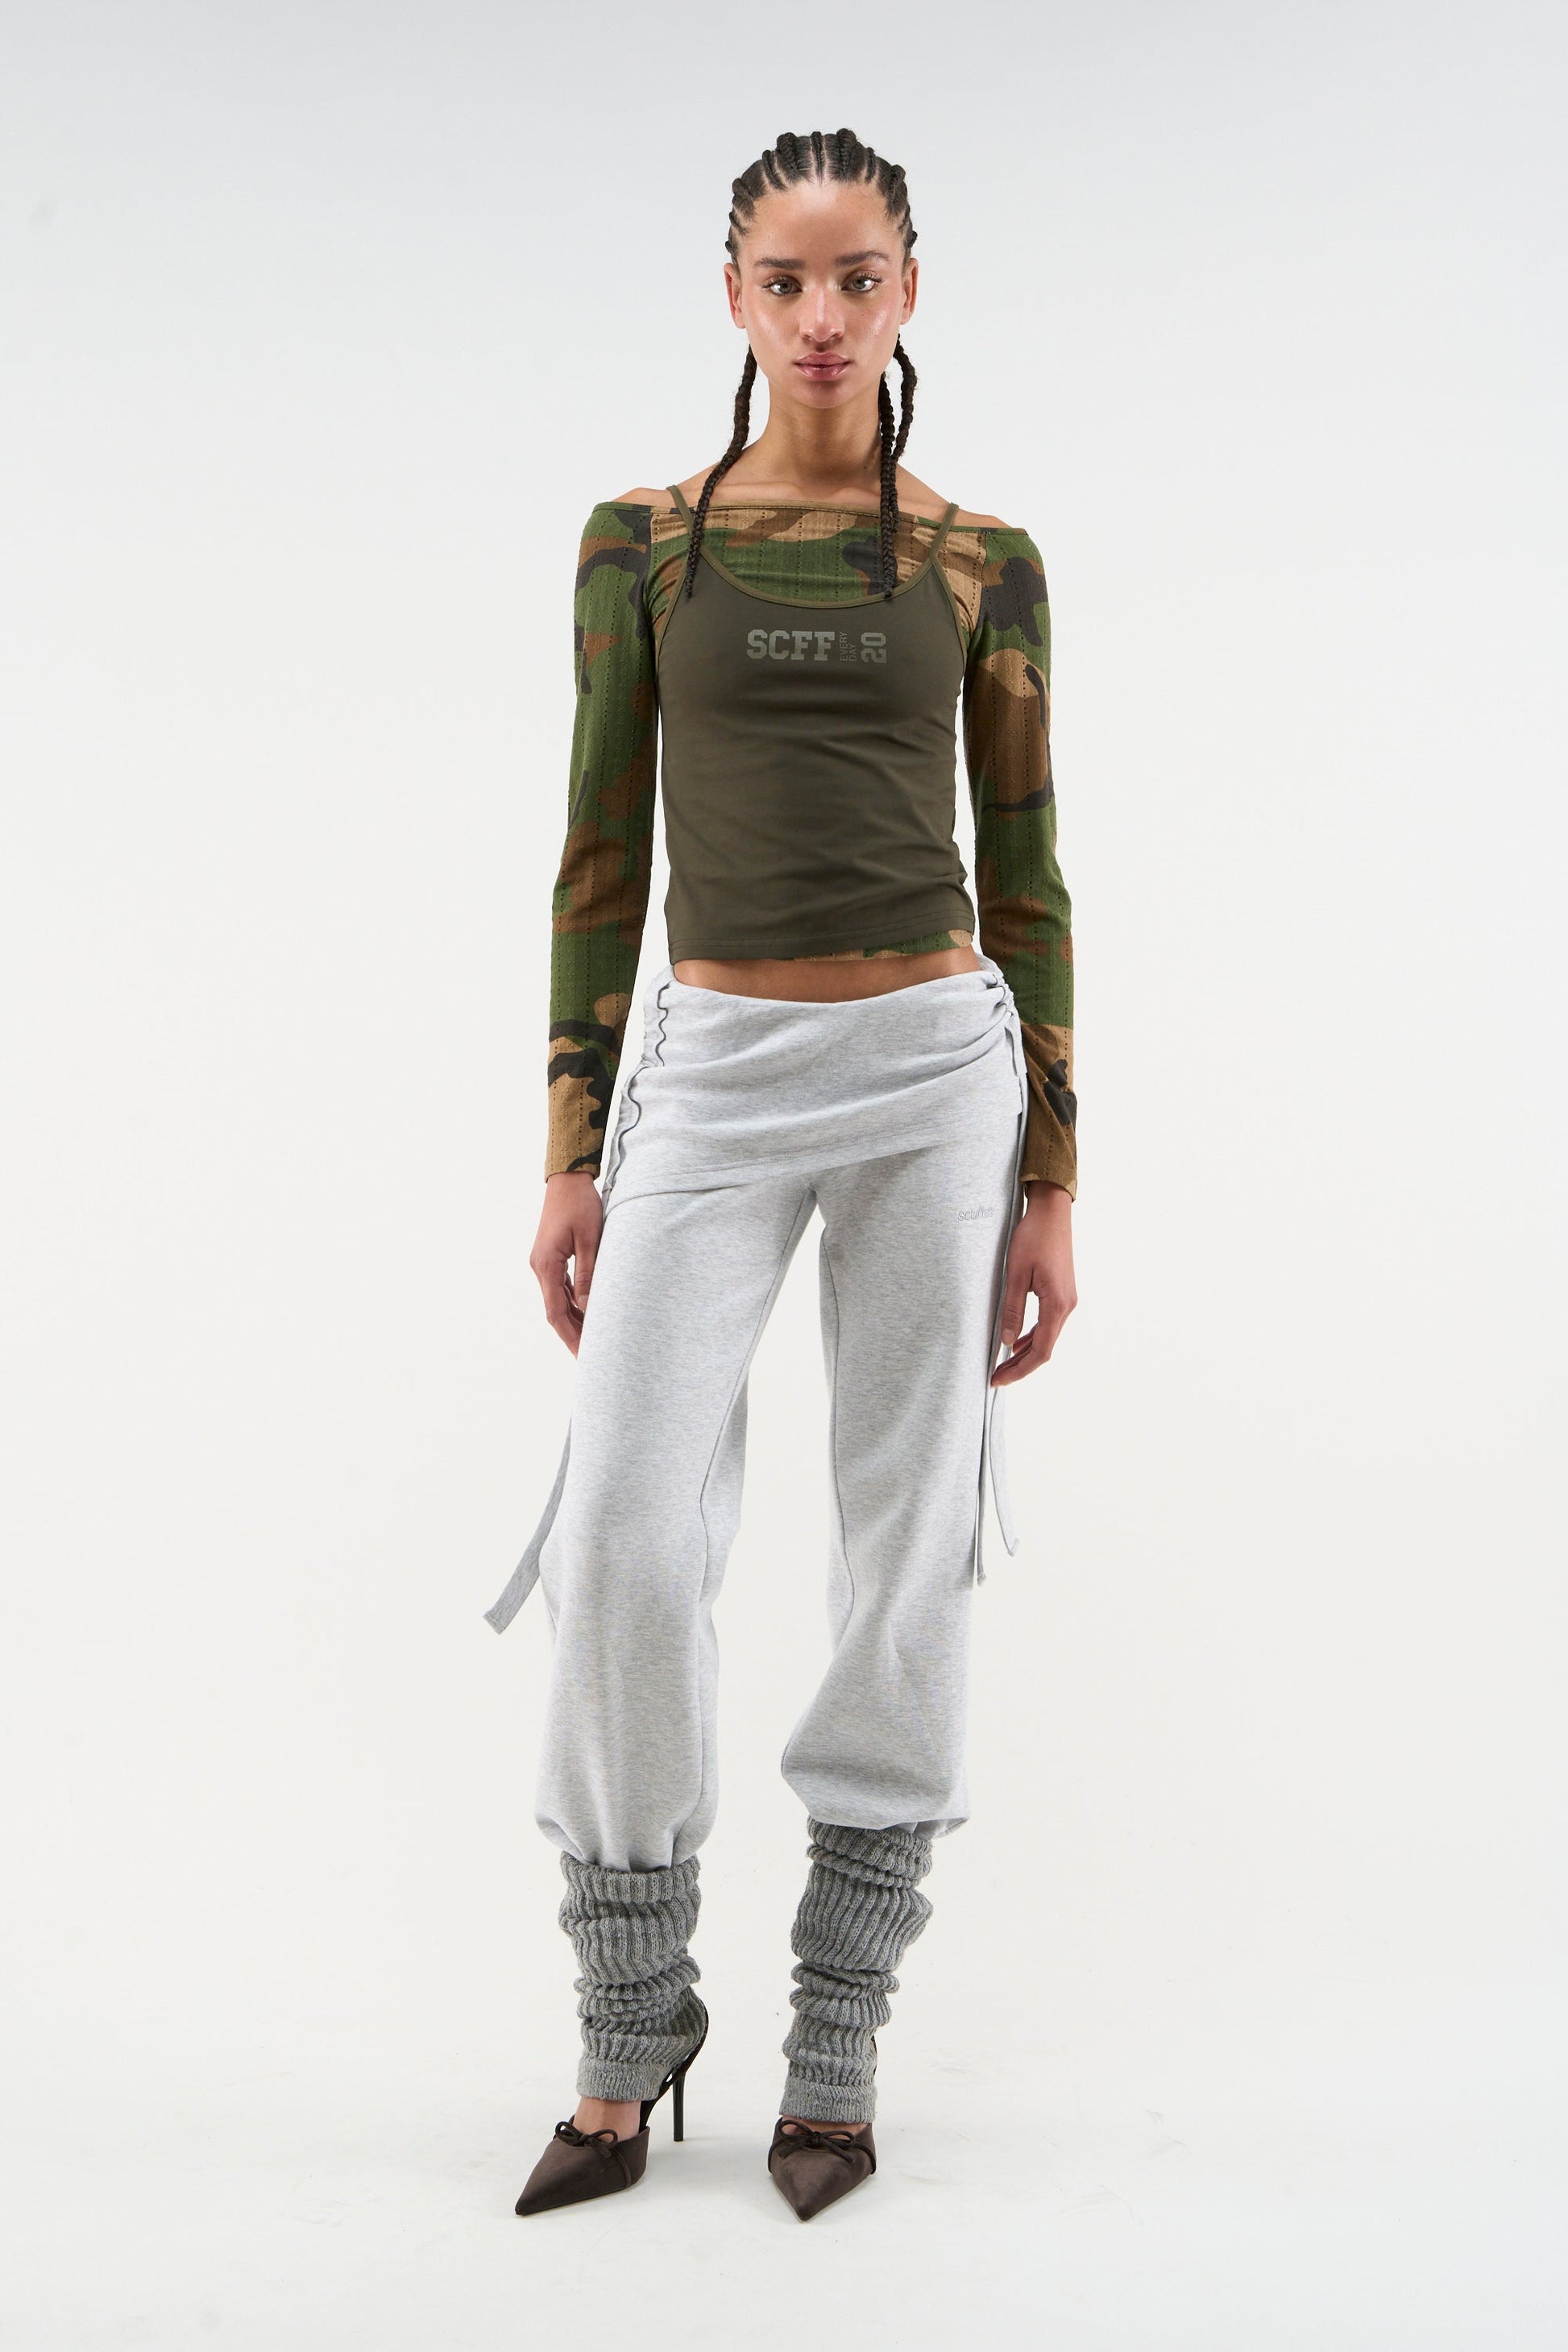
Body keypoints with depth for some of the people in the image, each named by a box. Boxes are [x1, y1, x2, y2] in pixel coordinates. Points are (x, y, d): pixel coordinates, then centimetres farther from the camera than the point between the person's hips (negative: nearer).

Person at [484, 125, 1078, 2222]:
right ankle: (633, 2031, 14)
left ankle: (838, 2039, 19)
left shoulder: (982, 560, 6)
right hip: (713, 1073, 0)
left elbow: (1027, 872, 5)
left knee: (909, 1554, 3)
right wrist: (569, 1159, 0)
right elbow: (601, 855, 5)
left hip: (936, 1065, 0)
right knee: (627, 1547, -7)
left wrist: (1052, 1180, 1)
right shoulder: (642, 537, 6)